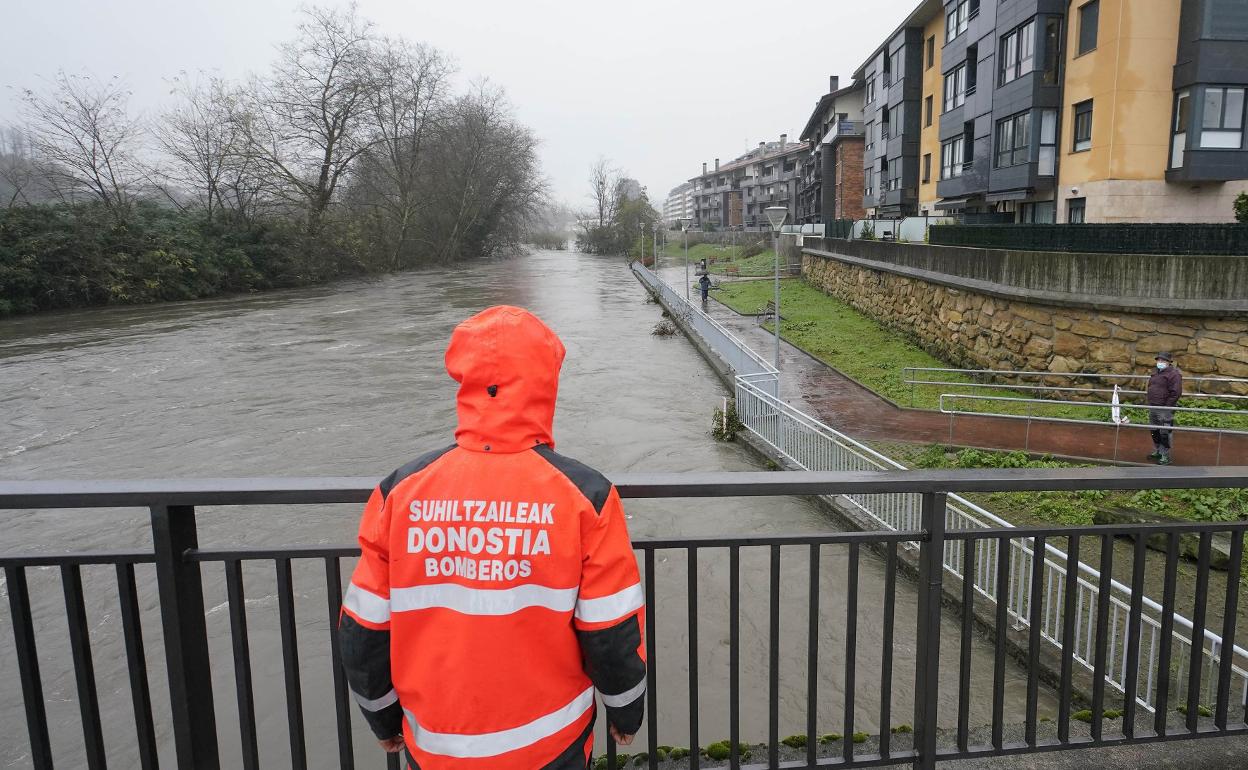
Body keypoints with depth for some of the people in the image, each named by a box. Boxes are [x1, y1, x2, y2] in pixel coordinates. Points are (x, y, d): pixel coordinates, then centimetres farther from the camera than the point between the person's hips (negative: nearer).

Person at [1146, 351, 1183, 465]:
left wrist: (1167, 406, -16)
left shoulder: (1173, 374, -12)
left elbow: (1176, 393, -16)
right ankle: (1157, 451, 33)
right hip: (1153, 407, 9)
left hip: (1165, 409, -9)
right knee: (1154, 431, 18)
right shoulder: (1155, 372, 14)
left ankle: (1165, 456, 2)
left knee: (1164, 433, -5)